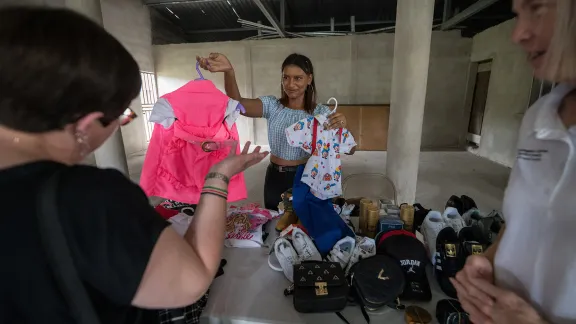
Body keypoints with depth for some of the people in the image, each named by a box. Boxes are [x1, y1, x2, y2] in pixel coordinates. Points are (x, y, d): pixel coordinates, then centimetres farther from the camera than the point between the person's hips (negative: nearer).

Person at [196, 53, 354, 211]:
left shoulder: (321, 112, -7)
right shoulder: (272, 105, -4)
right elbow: (238, 104, -22)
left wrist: (342, 126, -33)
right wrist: (229, 72, -41)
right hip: (275, 178, 2)